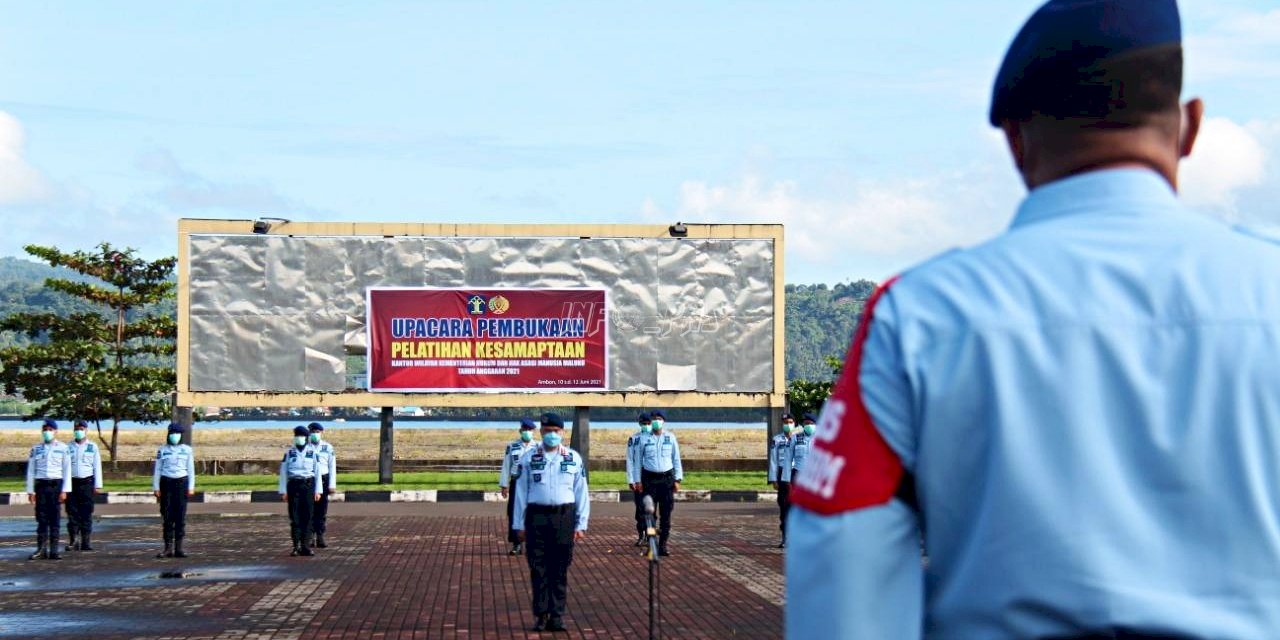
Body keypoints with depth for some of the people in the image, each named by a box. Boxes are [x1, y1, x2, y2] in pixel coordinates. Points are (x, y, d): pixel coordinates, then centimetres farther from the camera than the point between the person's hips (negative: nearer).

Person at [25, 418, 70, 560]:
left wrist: (64, 490, -5)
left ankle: (54, 550, 2)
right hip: (41, 485, 1)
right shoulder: (36, 449, 8)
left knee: (55, 518, 0)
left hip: (56, 484, -1)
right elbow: (30, 470, 10)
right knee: (41, 518, 0)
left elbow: (67, 470, 1)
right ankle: (41, 550, 2)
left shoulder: (63, 448, 3)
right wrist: (30, 491, 5)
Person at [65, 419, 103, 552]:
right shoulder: (69, 447, 9)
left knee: (86, 513, -1)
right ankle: (74, 541, 1)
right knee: (72, 513, -2)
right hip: (72, 482, 1)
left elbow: (97, 466, 6)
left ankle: (86, 541, 3)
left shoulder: (93, 447, 7)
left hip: (87, 482, -1)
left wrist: (98, 485, 0)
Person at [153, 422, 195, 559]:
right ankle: (168, 548, 2)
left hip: (181, 482, 0)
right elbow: (157, 469, 6)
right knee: (167, 516, -1)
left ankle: (178, 548, 1)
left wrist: (191, 487, 0)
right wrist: (156, 487, 1)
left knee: (180, 516, -2)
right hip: (166, 482, 0)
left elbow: (191, 469, 6)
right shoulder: (162, 449, 5)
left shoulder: (187, 450, 5)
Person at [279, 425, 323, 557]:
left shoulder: (313, 453, 6)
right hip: (293, 486, 0)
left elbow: (318, 472, 6)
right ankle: (296, 546, 4)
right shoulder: (289, 453, 6)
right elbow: (283, 472, 6)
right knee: (294, 517, -1)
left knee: (307, 516, 0)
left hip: (308, 486, 0)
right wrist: (283, 491, 1)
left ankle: (306, 546, 4)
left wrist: (318, 491, 0)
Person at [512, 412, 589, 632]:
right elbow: (521, 492, 5)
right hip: (537, 516, -1)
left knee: (560, 569, 3)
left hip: (564, 516, 1)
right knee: (538, 568, 1)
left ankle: (557, 615, 9)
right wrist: (519, 524, 2)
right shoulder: (529, 458, 3)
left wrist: (581, 524, 3)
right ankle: (541, 615, 9)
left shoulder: (574, 458, 6)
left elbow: (581, 493, 7)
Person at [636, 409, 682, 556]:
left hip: (667, 478, 1)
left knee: (666, 514, 1)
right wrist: (638, 480, 3)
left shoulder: (670, 438, 5)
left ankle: (663, 546, 6)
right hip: (650, 478, -1)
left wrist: (677, 479, 4)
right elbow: (639, 460, 7)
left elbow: (676, 459, 9)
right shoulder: (644, 439, 2)